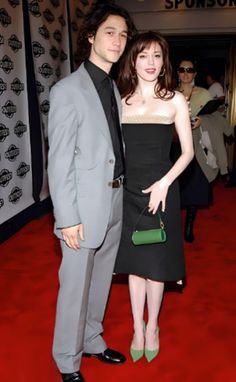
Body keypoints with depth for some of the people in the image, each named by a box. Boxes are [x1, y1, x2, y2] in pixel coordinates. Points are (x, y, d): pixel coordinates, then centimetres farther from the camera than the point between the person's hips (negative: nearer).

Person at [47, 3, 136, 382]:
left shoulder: (114, 88, 10)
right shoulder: (67, 90, -12)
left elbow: (116, 147, 10)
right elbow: (59, 162, -15)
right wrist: (67, 219, -16)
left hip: (115, 204, 7)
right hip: (85, 208, -7)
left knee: (100, 282, 20)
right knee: (76, 287, 7)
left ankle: (92, 341, 41)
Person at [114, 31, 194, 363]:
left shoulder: (175, 100, -1)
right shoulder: (120, 100, 4)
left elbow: (188, 151, -2)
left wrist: (164, 182, -14)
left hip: (161, 188, -1)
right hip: (128, 190, 2)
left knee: (155, 260, 9)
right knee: (133, 260, 11)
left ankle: (152, 326, 29)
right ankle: (137, 328, 28)